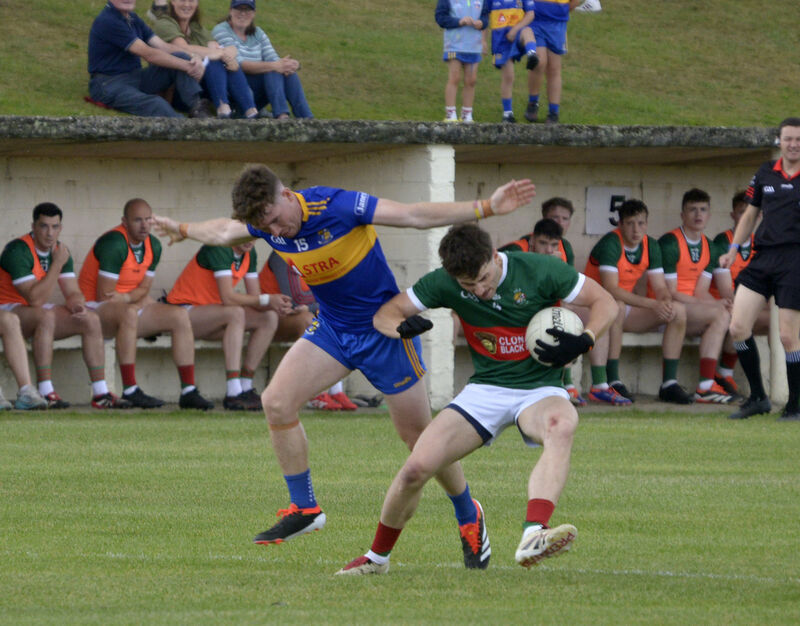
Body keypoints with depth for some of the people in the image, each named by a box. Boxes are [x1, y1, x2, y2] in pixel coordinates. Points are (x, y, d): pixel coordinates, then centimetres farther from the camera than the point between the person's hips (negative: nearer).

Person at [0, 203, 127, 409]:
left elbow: (73, 293, 5)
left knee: (91, 321, -10)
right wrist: (57, 264, -27)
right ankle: (46, 392, -39)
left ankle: (100, 394, -11)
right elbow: (35, 299, -28)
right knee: (46, 316, -38)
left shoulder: (60, 251, 4)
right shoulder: (18, 251, -22)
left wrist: (77, 305, -19)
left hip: (40, 312, 8)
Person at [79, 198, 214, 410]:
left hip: (129, 309, 8)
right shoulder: (114, 243, -20)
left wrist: (126, 297, -15)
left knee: (180, 316, -6)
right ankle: (130, 390, -40)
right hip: (95, 310, -8)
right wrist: (136, 300, -13)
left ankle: (188, 391, -11)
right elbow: (104, 295, -20)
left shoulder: (153, 246, 5)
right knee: (129, 313, -39)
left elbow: (143, 289, 6)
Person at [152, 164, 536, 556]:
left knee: (418, 434, -1)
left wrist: (486, 208, -33)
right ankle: (303, 508, 2)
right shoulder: (267, 223, -10)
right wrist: (182, 230, 32)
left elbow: (416, 216, -27)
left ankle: (468, 516, 20)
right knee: (277, 402, -11)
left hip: (384, 328, -5)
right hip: (332, 329, 5)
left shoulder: (338, 207, -28)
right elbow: (223, 232, 14)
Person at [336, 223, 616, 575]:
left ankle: (533, 536, -57)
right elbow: (385, 313, 1)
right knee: (416, 469, -12)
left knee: (563, 426, -40)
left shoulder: (540, 271, -14)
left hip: (539, 388, -3)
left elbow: (605, 303, -4)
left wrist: (583, 341, -24)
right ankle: (377, 557, 15)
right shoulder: (445, 284, -7)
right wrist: (402, 327, -24)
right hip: (484, 390, 3)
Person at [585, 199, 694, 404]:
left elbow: (660, 287, 1)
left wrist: (667, 302, -25)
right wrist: (652, 304, -36)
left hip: (628, 306, 7)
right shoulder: (610, 244, -20)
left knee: (678, 310, -10)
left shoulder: (651, 246, 3)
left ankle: (669, 383, -13)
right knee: (617, 306, -41)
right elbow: (610, 289, -30)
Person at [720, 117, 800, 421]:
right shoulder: (765, 174, 12)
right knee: (738, 327, -4)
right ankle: (757, 398, 9)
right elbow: (750, 214, 21)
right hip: (762, 258, 5)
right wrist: (733, 249, 13)